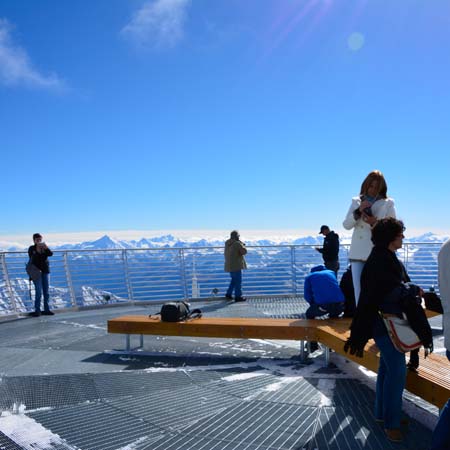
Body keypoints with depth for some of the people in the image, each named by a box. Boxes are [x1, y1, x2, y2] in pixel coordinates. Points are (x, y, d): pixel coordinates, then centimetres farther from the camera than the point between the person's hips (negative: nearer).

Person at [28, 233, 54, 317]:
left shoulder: (44, 248, 7)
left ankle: (46, 310, 14)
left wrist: (46, 248, -27)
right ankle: (37, 311, -3)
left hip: (45, 271, 4)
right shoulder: (31, 248, 0)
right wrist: (37, 251, -23)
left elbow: (50, 254, -11)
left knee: (46, 292, 6)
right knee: (39, 292, -10)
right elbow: (32, 259, -12)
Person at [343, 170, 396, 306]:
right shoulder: (356, 202, 11)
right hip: (358, 253, 2)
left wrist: (375, 223, -16)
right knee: (359, 291, 3)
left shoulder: (388, 204, 5)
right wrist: (358, 211, -10)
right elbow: (346, 225, 5)